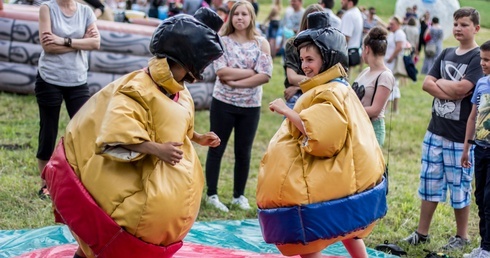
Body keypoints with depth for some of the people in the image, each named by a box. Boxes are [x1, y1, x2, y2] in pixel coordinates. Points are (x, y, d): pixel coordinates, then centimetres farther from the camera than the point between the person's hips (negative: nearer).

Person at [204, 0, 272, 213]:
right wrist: (250, 71, -15)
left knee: (243, 152, 10)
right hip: (223, 103, -1)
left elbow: (265, 75, -11)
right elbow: (221, 71, -14)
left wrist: (236, 82, -15)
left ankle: (239, 195, 23)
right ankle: (212, 195, 16)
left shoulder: (261, 43, 0)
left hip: (250, 106, 1)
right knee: (216, 149, 5)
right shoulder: (223, 41, -2)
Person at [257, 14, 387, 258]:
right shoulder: (338, 88, 14)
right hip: (344, 177, 11)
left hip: (328, 182, -11)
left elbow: (320, 134, -31)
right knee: (344, 227, 27)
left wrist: (288, 111, -25)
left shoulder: (331, 92, -19)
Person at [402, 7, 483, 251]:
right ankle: (422, 232, 23)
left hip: (460, 136, -6)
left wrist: (440, 83, -5)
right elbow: (426, 83, 1)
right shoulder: (446, 54, 10)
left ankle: (462, 236, 20)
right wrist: (450, 92, -14)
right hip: (435, 131, 6)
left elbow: (460, 88, -22)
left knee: (459, 187, 6)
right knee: (429, 183, 12)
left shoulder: (478, 57, -10)